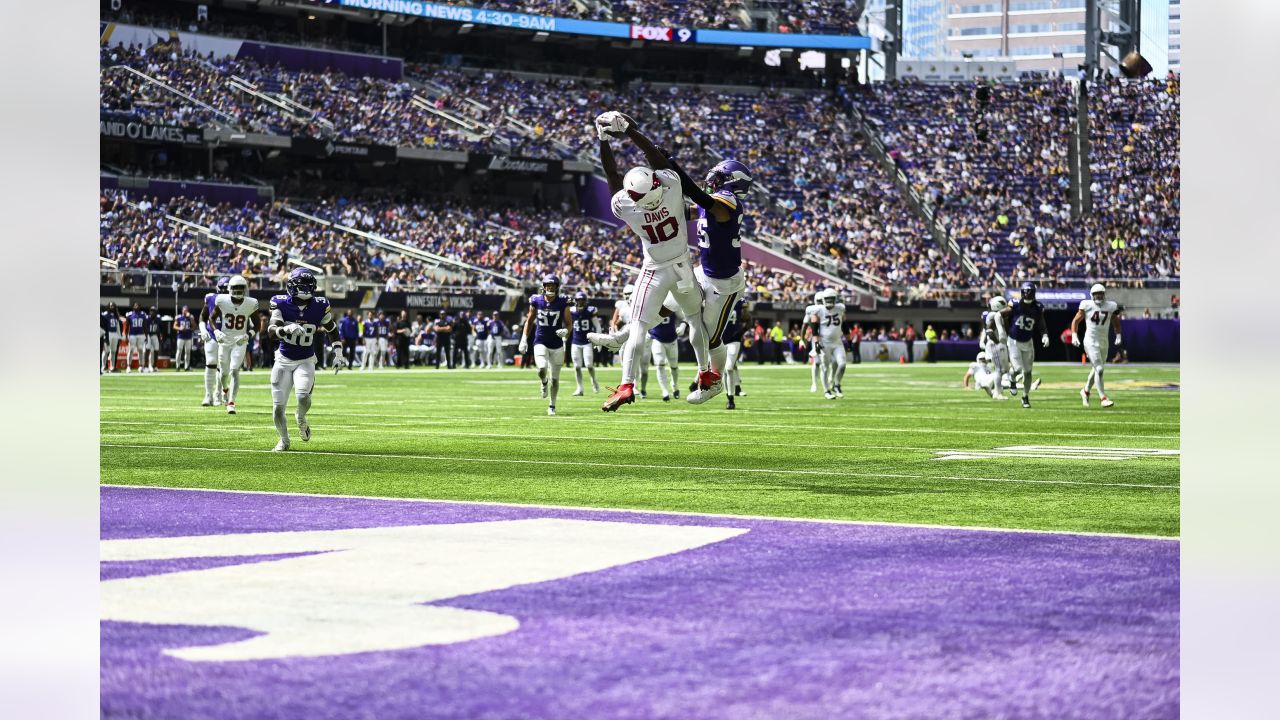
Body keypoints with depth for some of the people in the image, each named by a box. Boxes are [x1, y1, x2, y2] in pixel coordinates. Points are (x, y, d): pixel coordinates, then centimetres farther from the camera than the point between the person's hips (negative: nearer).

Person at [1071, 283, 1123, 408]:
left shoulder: (1110, 306, 2)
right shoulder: (1087, 306, -6)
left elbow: (1116, 322, 16)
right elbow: (1076, 320, 2)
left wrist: (1118, 336, 3)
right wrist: (1074, 335, -9)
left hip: (1104, 342, 5)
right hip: (1091, 341, -5)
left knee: (1096, 369, 15)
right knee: (1099, 369, -13)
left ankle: (1085, 391, 40)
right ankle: (1103, 398, -11)